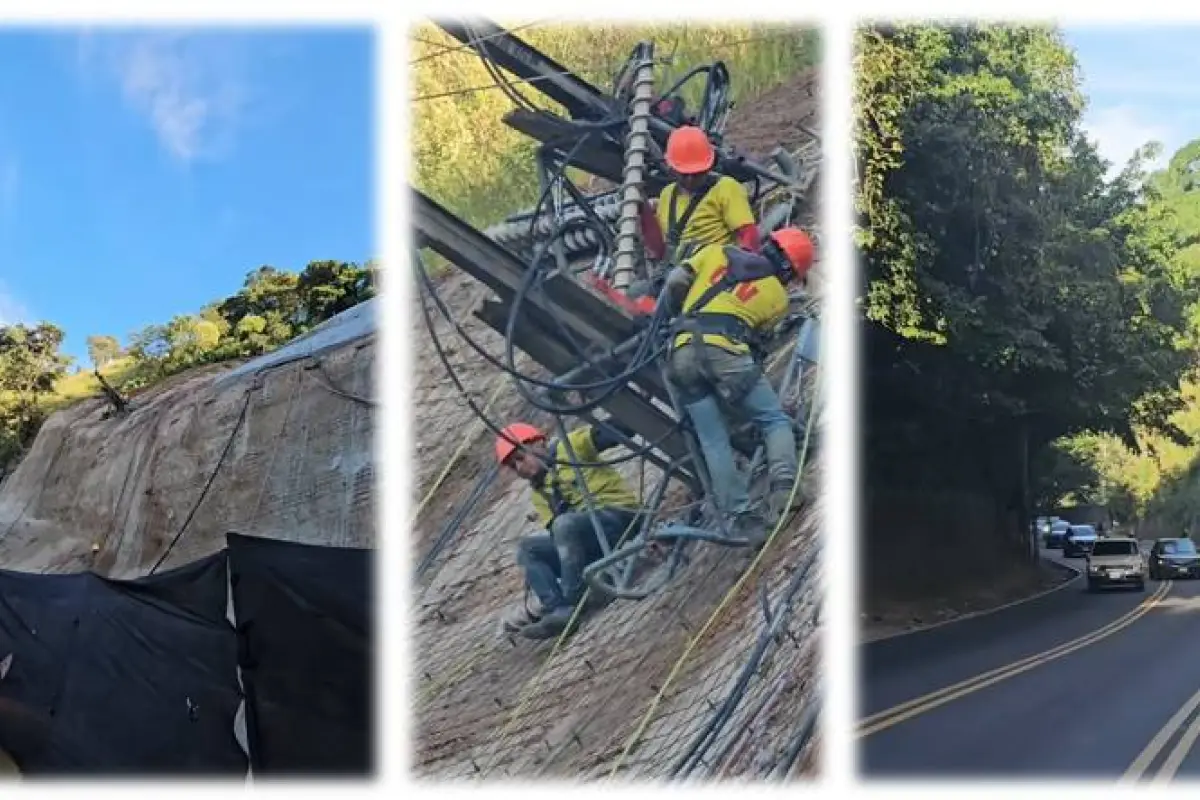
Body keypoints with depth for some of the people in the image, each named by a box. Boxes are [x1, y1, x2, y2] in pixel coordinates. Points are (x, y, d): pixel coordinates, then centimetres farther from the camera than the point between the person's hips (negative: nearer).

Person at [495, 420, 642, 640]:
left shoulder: (570, 447, 2)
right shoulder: (538, 492, 23)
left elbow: (614, 430, -8)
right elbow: (553, 528, 10)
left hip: (619, 516, -8)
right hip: (593, 544, 8)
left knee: (564, 525, -33)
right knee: (527, 548, -4)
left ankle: (572, 604, -32)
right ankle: (557, 608, -24)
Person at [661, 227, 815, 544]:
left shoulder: (717, 252, 21)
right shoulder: (778, 297, 16)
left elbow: (675, 282, 15)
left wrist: (679, 313, 33)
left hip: (683, 354, 3)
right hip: (724, 351, -3)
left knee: (713, 441, 7)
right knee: (775, 421, 10)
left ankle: (742, 515, 3)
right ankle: (782, 487, -13)